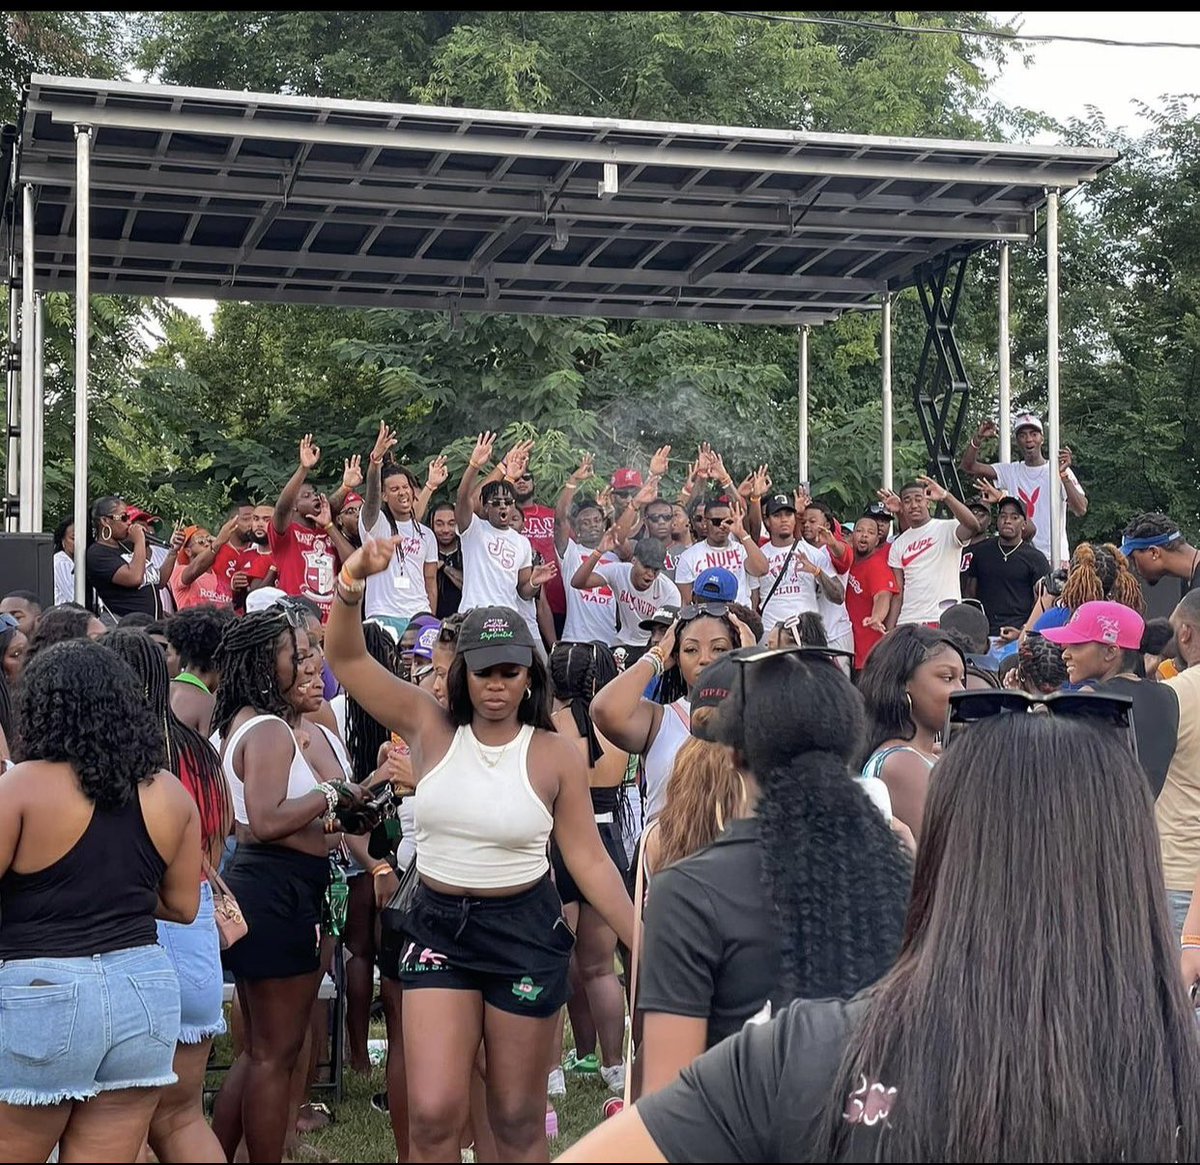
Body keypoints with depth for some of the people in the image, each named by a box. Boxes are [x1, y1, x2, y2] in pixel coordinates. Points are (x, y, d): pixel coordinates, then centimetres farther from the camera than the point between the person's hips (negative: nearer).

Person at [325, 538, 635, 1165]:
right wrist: (352, 583, -30)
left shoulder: (556, 755, -8)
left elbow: (589, 860, -4)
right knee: (432, 1113, -5)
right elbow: (347, 658, -11)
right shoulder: (431, 728, -4)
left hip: (526, 931, -1)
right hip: (438, 926, 1)